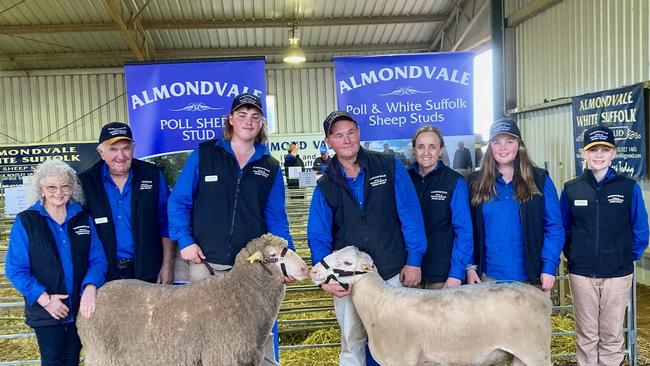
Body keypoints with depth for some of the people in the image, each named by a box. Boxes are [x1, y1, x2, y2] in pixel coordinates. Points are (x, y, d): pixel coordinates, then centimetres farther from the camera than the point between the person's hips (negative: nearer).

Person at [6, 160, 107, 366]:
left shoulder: (83, 219, 2)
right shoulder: (25, 221, -6)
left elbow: (97, 258, -2)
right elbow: (16, 269, -9)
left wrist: (90, 288, -21)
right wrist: (45, 298, -17)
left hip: (80, 308, 3)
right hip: (45, 309, -3)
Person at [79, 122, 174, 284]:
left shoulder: (153, 175, 0)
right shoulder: (85, 182, 0)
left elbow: (166, 224, 1)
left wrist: (168, 265, -3)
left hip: (148, 271, 0)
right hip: (104, 275, 0)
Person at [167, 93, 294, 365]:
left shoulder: (270, 167, 7)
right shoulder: (204, 154, 0)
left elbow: (276, 219, 6)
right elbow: (178, 201, 1)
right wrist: (185, 241, -10)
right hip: (205, 263, -1)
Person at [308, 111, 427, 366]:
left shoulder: (390, 167, -3)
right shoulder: (325, 186, 2)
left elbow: (410, 215, -5)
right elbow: (318, 236, -3)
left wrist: (414, 259, -9)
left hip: (393, 274, -1)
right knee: (352, 344, 11)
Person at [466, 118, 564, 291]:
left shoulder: (539, 180, 2)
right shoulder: (476, 182, 5)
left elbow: (554, 227, -1)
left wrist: (549, 267, -10)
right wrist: (470, 266, -3)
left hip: (530, 277, 0)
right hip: (489, 277, 1)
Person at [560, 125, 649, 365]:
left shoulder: (629, 188, -3)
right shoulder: (571, 189, 0)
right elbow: (562, 229, 8)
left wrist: (627, 257, 4)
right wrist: (572, 256, 3)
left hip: (618, 274, 0)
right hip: (581, 274, 1)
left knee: (612, 336, 9)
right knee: (586, 335, 10)